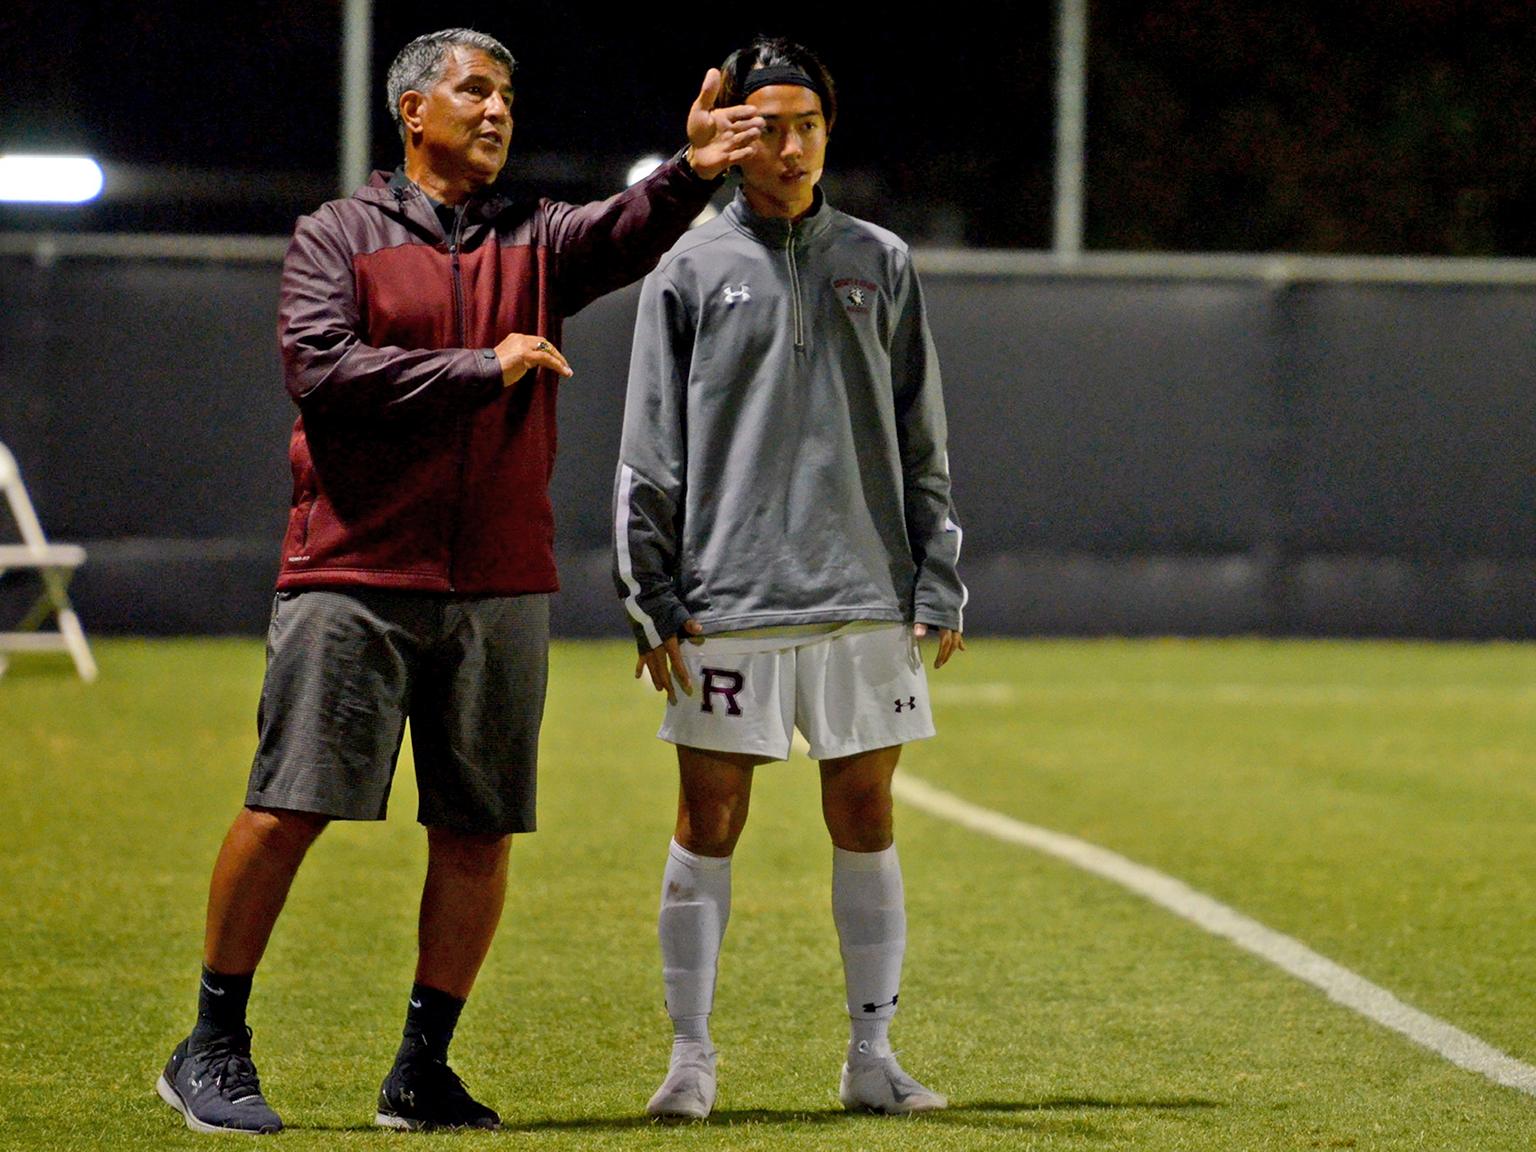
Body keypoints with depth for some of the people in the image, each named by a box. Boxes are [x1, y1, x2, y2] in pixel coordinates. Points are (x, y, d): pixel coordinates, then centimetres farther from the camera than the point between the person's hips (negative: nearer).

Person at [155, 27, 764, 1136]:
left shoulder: (535, 239, 13)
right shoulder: (338, 236, 4)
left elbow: (624, 237, -9)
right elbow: (323, 369, -12)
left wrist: (690, 176, -30)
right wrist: (483, 368, -13)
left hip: (500, 587, 4)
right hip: (353, 576, -4)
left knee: (478, 831, 3)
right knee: (286, 809, -5)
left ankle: (423, 1068, 13)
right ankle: (214, 1047, 6)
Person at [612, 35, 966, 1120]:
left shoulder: (880, 263, 9)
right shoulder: (693, 268, 3)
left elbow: (923, 445, 11)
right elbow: (650, 451, 2)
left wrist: (938, 590, 4)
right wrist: (653, 600, -4)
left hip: (864, 597, 2)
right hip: (727, 606, -2)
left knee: (866, 821, 4)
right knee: (710, 824, 0)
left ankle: (873, 1053, 11)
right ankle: (691, 1055, 8)